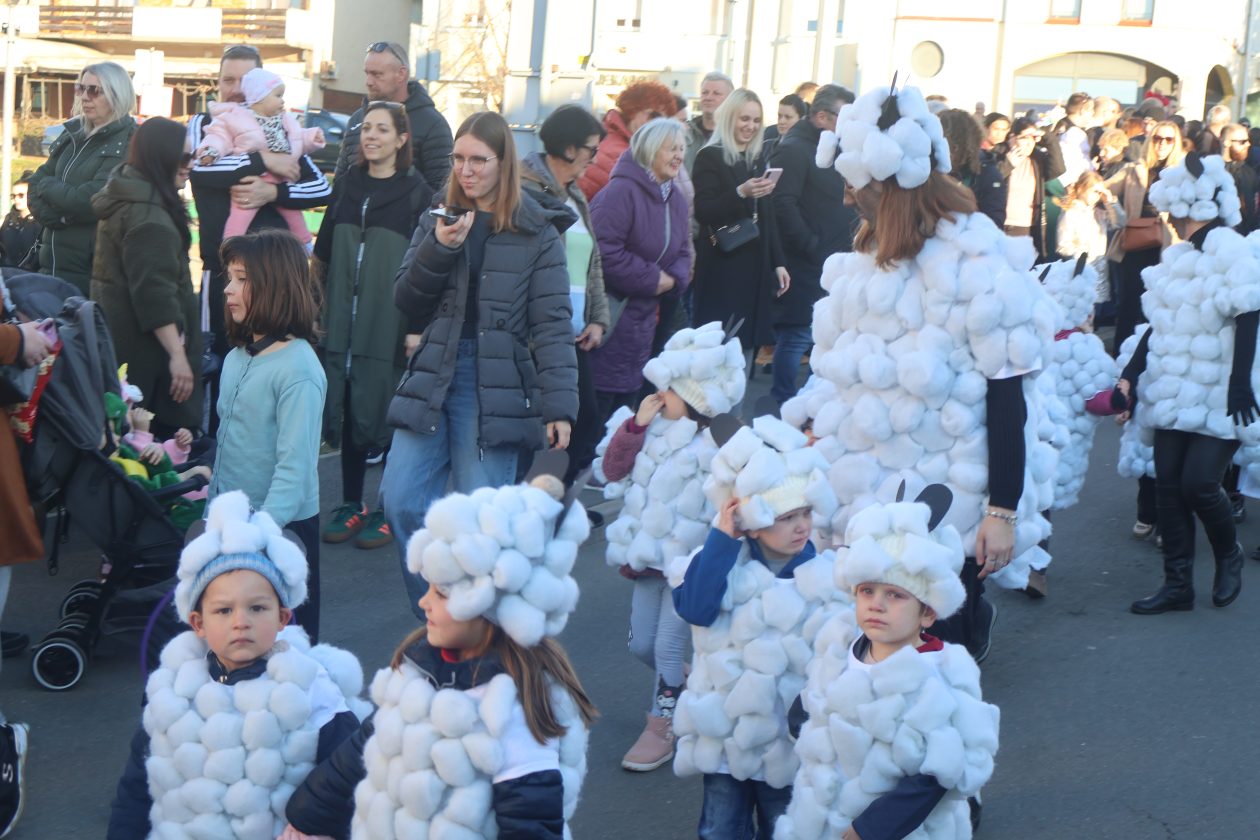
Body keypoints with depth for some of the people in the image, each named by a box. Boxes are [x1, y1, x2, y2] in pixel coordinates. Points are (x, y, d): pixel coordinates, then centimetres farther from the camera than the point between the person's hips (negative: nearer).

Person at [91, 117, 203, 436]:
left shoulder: (127, 198, 14)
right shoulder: (147, 215, -19)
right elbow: (154, 293, -25)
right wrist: (178, 355, -25)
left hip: (121, 337, 10)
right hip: (144, 348, -10)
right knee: (162, 433, -7)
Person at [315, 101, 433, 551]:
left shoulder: (417, 193, -3)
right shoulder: (348, 185, 12)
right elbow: (325, 253, 18)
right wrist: (322, 308, 14)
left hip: (390, 324, -5)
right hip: (344, 322, 5)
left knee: (388, 414, 0)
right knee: (348, 411, 8)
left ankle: (389, 510, 12)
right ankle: (351, 504, 20)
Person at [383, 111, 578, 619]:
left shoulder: (536, 233, -1)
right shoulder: (439, 221, 12)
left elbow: (553, 324, -5)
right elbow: (406, 304, 7)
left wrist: (559, 404, -13)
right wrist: (438, 250, -10)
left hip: (496, 388, -4)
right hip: (431, 380, 4)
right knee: (401, 501, -2)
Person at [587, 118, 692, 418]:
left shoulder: (675, 199, 11)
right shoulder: (621, 191, -19)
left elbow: (683, 251, 16)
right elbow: (604, 252, -27)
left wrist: (673, 279, -7)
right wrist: (652, 278, -18)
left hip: (642, 320, 9)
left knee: (626, 401, 17)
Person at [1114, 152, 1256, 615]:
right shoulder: (1177, 256, 12)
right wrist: (1130, 375, 7)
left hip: (1217, 399, -7)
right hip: (1176, 394, 7)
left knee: (1198, 483, -12)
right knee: (1168, 485, 4)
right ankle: (1178, 584, 13)